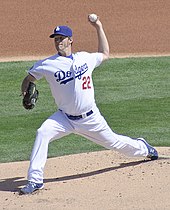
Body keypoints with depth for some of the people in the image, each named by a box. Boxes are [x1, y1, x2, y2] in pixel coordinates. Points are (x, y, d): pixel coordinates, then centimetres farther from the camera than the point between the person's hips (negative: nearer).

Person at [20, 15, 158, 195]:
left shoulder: (85, 58, 1)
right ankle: (35, 180, -24)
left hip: (90, 118, 1)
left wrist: (99, 28, 15)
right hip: (65, 118, -1)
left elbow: (104, 55, 20)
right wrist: (25, 93, -22)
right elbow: (29, 79, 0)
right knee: (42, 133, -27)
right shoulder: (47, 64, -8)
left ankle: (142, 148, 48)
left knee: (113, 141, 15)